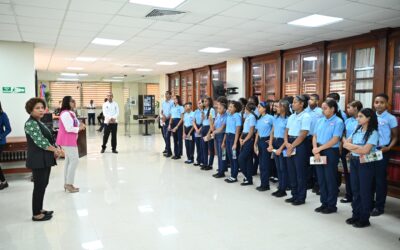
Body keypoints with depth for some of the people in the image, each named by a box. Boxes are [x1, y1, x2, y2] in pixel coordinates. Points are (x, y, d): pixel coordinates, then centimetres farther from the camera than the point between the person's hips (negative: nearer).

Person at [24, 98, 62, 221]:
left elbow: (47, 139, 18)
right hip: (38, 159, -10)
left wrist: (54, 150, 2)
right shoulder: (31, 124, -16)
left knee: (43, 185, 16)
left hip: (45, 159, 10)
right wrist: (55, 150, -14)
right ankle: (36, 214, 7)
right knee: (39, 186, -3)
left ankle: (39, 209, 27)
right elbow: (40, 142, -23)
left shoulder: (39, 123, 14)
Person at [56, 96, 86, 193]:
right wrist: (79, 128, -10)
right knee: (74, 160, -9)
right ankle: (69, 184, -3)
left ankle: (67, 183, 20)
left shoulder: (71, 113, 15)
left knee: (69, 160, 13)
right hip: (67, 140, -11)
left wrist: (80, 125, 0)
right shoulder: (65, 114, -18)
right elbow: (69, 128, -24)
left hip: (70, 140, 11)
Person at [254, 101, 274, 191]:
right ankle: (262, 183, 18)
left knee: (265, 163, -3)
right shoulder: (259, 119, 13)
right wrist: (255, 144, 13)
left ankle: (265, 185, 6)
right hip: (260, 141, 7)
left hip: (266, 141, -7)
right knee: (261, 162, 10)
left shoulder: (270, 118, -10)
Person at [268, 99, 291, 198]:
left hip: (283, 143, -7)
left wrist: (281, 148, -17)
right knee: (278, 167, 13)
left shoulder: (288, 119, -13)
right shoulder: (276, 118, 9)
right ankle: (280, 188, 23)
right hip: (275, 143, 7)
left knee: (283, 167, 2)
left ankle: (283, 190, 12)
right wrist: (270, 145, 2)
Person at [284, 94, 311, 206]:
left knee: (300, 172, 1)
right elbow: (286, 131, 13)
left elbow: (303, 135, -16)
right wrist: (287, 143, -5)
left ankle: (301, 197, 13)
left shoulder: (306, 116, -11)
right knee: (291, 171, 12)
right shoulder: (291, 116, 13)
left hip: (300, 145, -8)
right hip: (290, 144, 8)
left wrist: (292, 147, -15)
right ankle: (294, 195, 24)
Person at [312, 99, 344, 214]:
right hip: (319, 152, 6)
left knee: (330, 179, 2)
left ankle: (332, 205, 15)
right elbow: (315, 137, 7)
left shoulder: (338, 122, -8)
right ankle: (324, 203, 24)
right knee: (321, 179, 11)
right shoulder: (320, 121, 10)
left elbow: (335, 140, -15)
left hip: (331, 152, -6)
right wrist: (316, 151, -6)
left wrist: (319, 148, -15)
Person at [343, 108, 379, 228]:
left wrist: (352, 146, -6)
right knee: (355, 189, 12)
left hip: (366, 163, -6)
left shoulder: (373, 133, -11)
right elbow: (345, 144, 3)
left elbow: (365, 150, -20)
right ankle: (356, 215, 24)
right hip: (354, 161, 6)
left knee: (365, 191, 3)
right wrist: (359, 147, -11)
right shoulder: (357, 130, 9)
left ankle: (365, 219, 15)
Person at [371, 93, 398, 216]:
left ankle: (379, 206, 13)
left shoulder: (391, 118, -5)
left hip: (382, 151, -4)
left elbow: (395, 136, 0)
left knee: (380, 179, 2)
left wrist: (389, 147, -15)